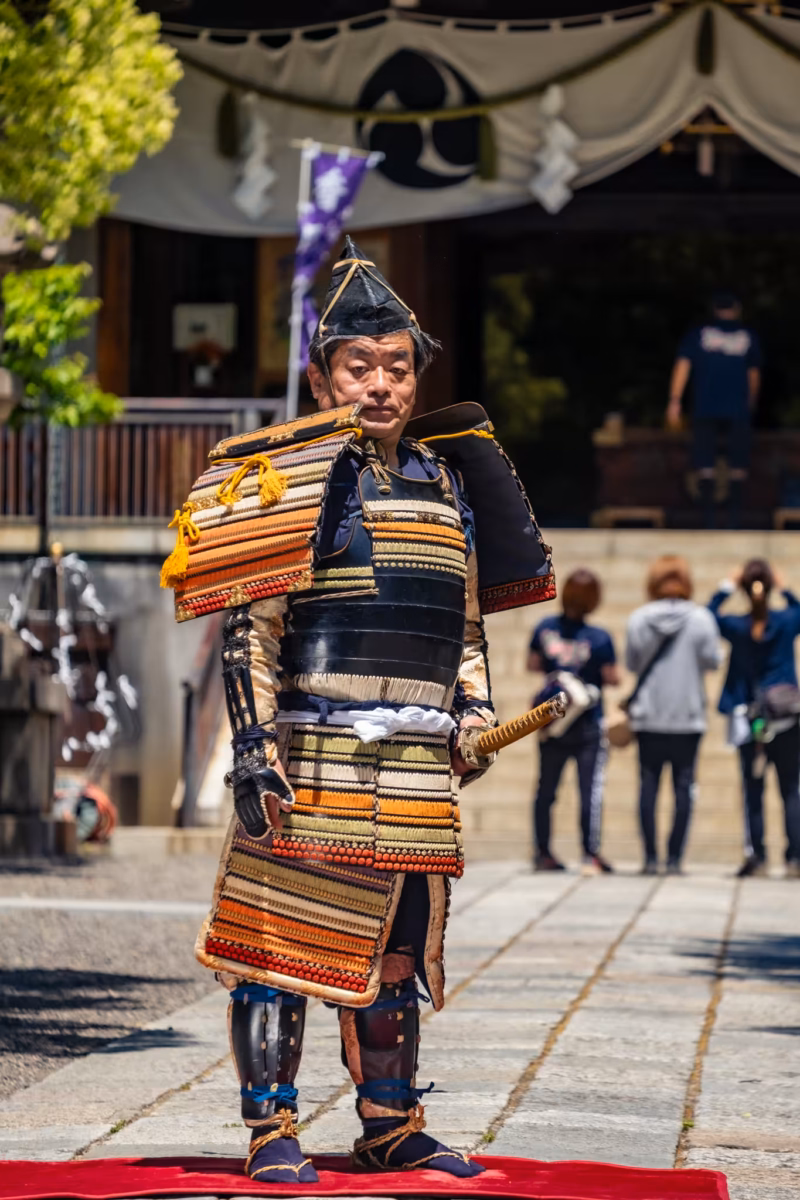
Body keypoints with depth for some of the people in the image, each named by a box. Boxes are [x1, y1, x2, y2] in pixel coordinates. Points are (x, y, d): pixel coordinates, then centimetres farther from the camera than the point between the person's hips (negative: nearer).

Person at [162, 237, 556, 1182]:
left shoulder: (445, 481, 16)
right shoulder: (287, 477, -2)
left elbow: (464, 622, 24)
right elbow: (248, 627, -7)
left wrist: (473, 715, 9)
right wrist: (253, 749, -14)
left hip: (417, 768, 6)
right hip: (314, 756, -6)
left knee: (394, 946, 12)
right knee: (282, 939, -5)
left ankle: (391, 1126, 22)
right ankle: (272, 1133, 1)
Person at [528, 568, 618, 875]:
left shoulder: (545, 629, -3)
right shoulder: (599, 638, -14)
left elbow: (532, 664, 9)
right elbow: (612, 678, -10)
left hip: (552, 721, 4)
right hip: (587, 725, -4)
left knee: (546, 788, 13)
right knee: (591, 788, -2)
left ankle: (543, 853, 16)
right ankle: (591, 855, -7)